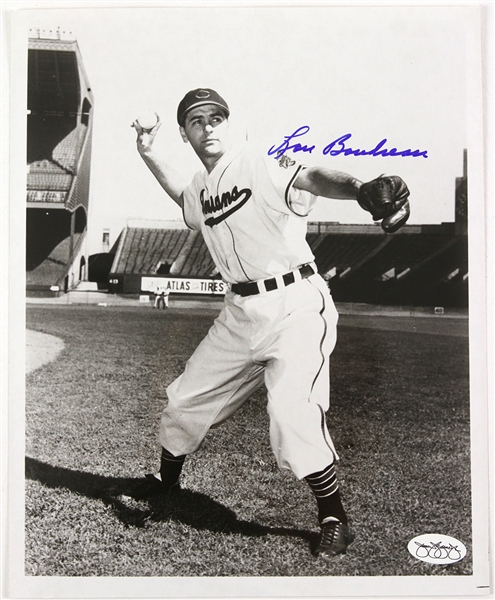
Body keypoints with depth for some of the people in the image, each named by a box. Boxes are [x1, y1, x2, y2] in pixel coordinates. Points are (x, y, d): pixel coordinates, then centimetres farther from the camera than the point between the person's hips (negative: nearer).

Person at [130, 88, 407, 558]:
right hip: (240, 311, 8)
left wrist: (360, 190, -55)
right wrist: (148, 156, 23)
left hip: (295, 306, -7)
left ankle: (334, 519, -1)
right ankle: (166, 478, 43)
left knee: (292, 411, -24)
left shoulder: (261, 164, -12)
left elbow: (312, 178, -34)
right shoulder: (202, 186, 10)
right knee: (185, 399, 15)